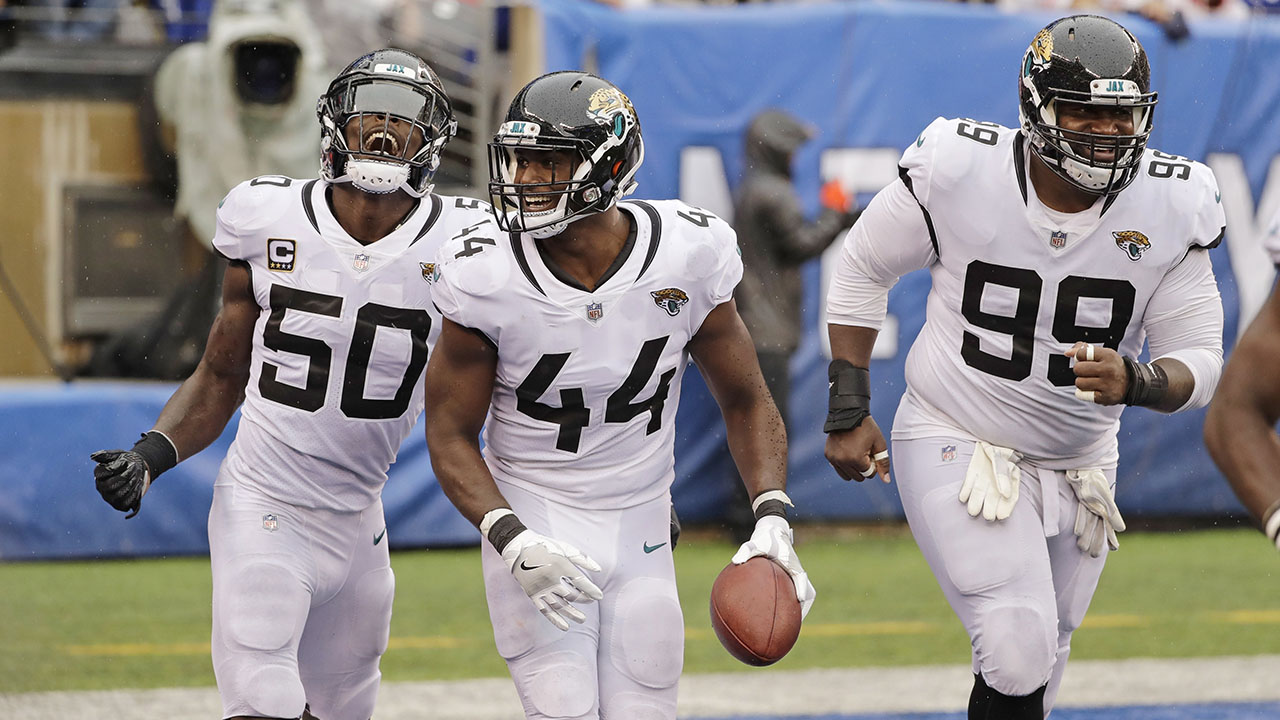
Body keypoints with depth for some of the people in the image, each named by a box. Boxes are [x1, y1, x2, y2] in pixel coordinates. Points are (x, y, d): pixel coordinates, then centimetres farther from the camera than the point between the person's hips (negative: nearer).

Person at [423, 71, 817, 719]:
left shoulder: (686, 257, -11)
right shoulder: (489, 278, -15)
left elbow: (745, 402, 2)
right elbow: (451, 434, -8)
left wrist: (772, 519, -13)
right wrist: (512, 541, -23)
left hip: (641, 539, 2)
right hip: (537, 535, -2)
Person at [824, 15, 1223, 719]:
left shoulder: (1172, 207, -13)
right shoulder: (959, 171, -19)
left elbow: (1198, 361, -8)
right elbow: (862, 270, -2)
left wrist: (1135, 382, -31)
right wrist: (849, 412, -3)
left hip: (1077, 467, 4)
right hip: (956, 448, -4)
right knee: (1019, 652, -22)